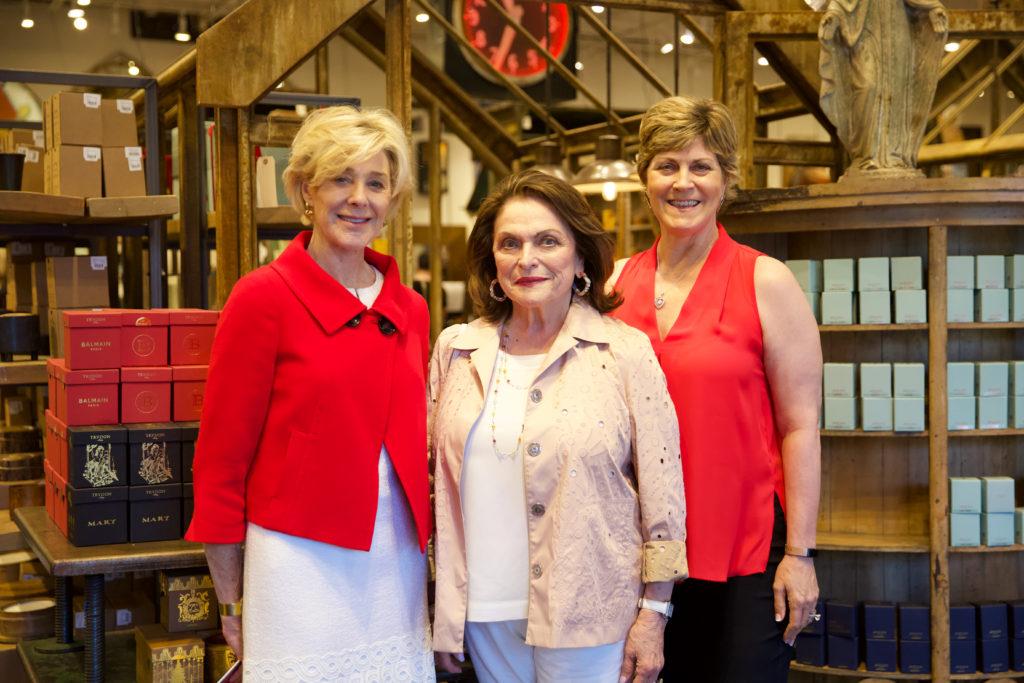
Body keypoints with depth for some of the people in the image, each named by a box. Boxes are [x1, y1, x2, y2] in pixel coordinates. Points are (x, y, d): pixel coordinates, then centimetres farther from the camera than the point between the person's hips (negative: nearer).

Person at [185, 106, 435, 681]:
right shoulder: (264, 297, -7)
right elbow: (221, 456, -5)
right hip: (303, 561, -5)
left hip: (396, 563, 5)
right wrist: (231, 603, -4)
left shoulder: (409, 308, 8)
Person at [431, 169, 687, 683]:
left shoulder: (626, 353, -6)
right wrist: (443, 615, 11)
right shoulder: (455, 350, 4)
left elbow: (662, 495, -5)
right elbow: (437, 477, 11)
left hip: (588, 618, -3)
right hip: (485, 615, 3)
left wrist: (653, 616, -5)